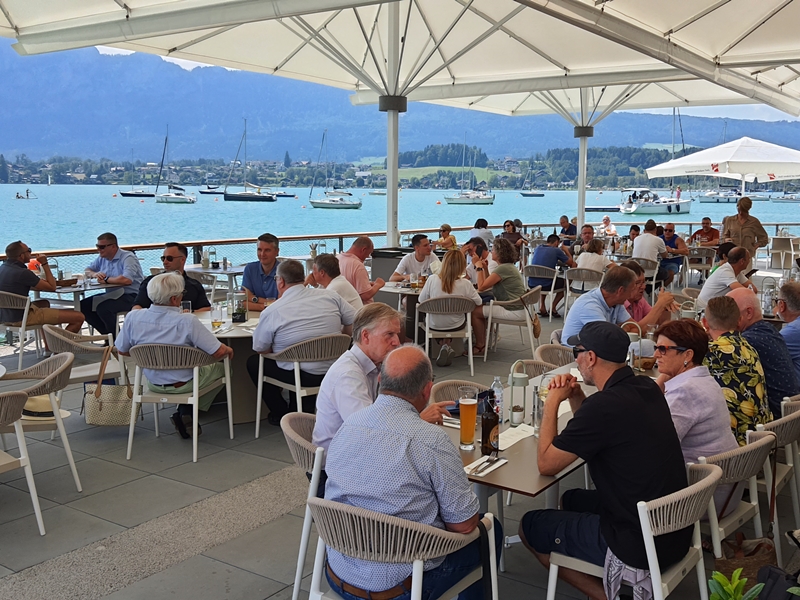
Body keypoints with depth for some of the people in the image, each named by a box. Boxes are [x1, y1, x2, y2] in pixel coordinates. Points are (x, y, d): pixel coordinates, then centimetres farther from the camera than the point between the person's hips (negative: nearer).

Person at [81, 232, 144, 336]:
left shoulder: (128, 258, -16)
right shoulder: (102, 258, 11)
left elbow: (127, 280, -33)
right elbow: (87, 270, 25)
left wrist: (106, 280, -17)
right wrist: (94, 274, -2)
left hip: (131, 296, -9)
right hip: (112, 294, 9)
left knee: (102, 308, -31)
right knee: (84, 306, -1)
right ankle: (108, 335, 6)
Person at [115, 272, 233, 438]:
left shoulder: (133, 318, -16)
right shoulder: (187, 321, -29)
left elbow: (122, 350, 0)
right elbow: (219, 352, -25)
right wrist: (228, 350, -1)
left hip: (153, 383, 6)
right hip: (184, 385, -6)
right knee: (222, 367, 21)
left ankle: (185, 413, 21)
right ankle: (186, 412, 12)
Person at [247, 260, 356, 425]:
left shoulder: (271, 311, -12)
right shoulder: (330, 296, -3)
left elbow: (260, 349, -1)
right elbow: (353, 322, 4)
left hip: (303, 376, -5)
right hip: (334, 372, 5)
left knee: (253, 362, 19)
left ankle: (282, 414, 26)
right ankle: (305, 409, 34)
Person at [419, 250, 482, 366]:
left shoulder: (432, 279, -20)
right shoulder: (465, 284, -19)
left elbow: (421, 300, -8)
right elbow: (479, 303, -5)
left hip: (434, 326, -1)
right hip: (456, 326, 1)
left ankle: (443, 347, 12)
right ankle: (446, 345, 23)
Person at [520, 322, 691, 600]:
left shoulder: (605, 403, -25)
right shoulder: (647, 389, 1)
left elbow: (546, 464, -13)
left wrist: (552, 403, -3)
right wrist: (576, 397, 3)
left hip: (641, 546, -8)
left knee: (529, 526, 10)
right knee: (571, 500, 29)